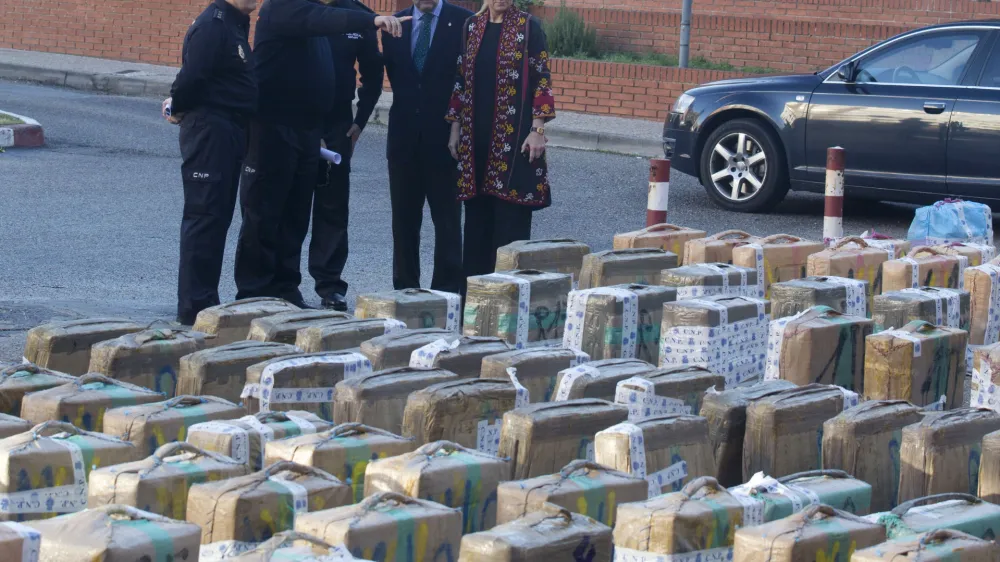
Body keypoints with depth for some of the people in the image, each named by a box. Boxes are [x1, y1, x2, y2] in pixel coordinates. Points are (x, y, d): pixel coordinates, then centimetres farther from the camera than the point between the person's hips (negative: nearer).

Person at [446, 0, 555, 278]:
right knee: (477, 212, 8)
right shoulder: (471, 27, 9)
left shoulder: (528, 27, -3)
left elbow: (542, 79, -5)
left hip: (514, 135, -4)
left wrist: (537, 129, -12)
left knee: (511, 214, -3)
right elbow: (461, 80, 12)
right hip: (475, 135, 4)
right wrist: (455, 128, 8)